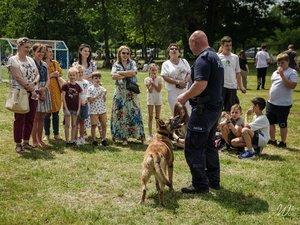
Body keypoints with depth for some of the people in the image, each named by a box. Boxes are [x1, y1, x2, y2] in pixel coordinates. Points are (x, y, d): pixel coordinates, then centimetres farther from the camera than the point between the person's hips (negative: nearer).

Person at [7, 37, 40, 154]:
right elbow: (18, 77, -15)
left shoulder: (30, 60, 14)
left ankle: (26, 142, 20)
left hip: (32, 94, 6)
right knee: (20, 119, -1)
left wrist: (33, 83, -12)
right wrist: (31, 89, -13)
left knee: (30, 119, 8)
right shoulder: (12, 60, -7)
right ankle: (18, 144, 8)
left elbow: (37, 74, 10)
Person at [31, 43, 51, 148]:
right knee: (35, 117, -4)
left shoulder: (44, 64, 14)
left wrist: (44, 88, -8)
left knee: (41, 117, 9)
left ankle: (39, 139, 17)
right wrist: (37, 92, -15)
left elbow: (48, 79, 11)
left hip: (44, 91, 6)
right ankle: (34, 141, 3)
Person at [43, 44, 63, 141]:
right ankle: (46, 134, 11)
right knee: (47, 113, 0)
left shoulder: (55, 63, 11)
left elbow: (60, 74, 16)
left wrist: (57, 75, -5)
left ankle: (56, 133, 16)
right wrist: (51, 75, -16)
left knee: (56, 112, 8)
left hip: (56, 90, 5)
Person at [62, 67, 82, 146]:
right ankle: (67, 141, 8)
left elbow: (79, 98, 6)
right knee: (67, 125, 2)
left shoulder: (78, 86, 3)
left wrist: (78, 109, 1)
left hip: (75, 108, 3)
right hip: (67, 108, -3)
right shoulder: (65, 85, -6)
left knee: (74, 125, 9)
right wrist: (66, 109, -12)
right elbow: (63, 98, -8)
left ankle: (73, 140, 17)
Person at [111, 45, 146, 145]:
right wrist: (128, 75, -13)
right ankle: (124, 137, 6)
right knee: (121, 114, -1)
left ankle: (141, 137, 2)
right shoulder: (116, 65, 6)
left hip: (132, 93, 0)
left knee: (134, 113, -1)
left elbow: (134, 72, -10)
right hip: (120, 93, 0)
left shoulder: (132, 63, 10)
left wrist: (121, 73, -9)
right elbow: (114, 76, -13)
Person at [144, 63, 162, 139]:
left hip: (158, 98, 1)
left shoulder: (159, 79, -1)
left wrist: (153, 83, -18)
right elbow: (150, 90, -13)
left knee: (158, 117, 7)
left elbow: (159, 90, -13)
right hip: (150, 99, -1)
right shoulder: (147, 79, -4)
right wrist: (152, 82, -17)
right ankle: (150, 134, 5)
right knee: (150, 117, 2)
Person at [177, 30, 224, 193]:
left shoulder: (203, 58, -16)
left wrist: (184, 97, -13)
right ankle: (213, 180, 27)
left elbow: (201, 84, -27)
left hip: (204, 108, -10)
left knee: (193, 146, -4)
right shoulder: (215, 56, 16)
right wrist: (188, 94, 18)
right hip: (215, 106, 10)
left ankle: (200, 184, 1)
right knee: (209, 144, 19)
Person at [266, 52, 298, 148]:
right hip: (271, 103, 7)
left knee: (282, 124, 4)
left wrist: (282, 75, -26)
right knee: (270, 122, 14)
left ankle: (283, 142, 17)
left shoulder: (292, 72, -10)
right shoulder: (275, 73, 12)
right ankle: (272, 140, 28)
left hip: (283, 104, -7)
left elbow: (292, 86, -23)